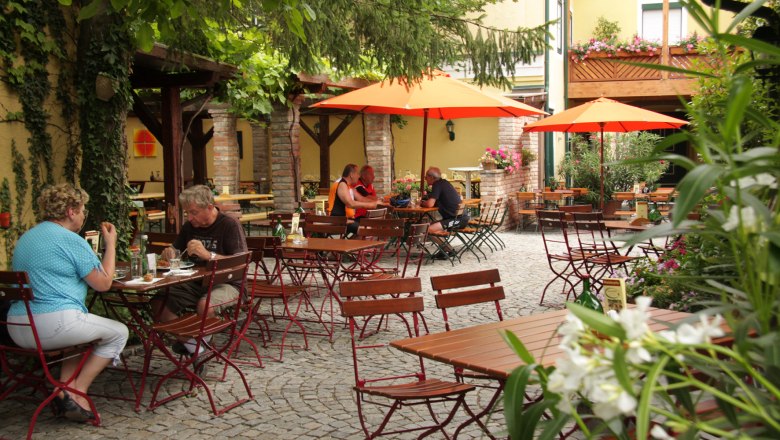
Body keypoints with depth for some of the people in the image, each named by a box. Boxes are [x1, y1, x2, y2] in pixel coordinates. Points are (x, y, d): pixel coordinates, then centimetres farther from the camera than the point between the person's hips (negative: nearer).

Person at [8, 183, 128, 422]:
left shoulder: (25, 238, 17)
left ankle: (65, 387, 14)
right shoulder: (71, 240, -9)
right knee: (118, 332, 11)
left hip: (17, 328, 9)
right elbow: (103, 283, -6)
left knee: (85, 329, 32)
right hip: (54, 324, -9)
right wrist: (111, 244, 5)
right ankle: (77, 392, 3)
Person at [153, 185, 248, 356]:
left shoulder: (230, 225, -9)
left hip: (226, 283, -6)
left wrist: (208, 255, -31)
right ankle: (188, 341, -9)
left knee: (204, 306, -36)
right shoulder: (190, 226, 11)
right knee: (159, 303, -17)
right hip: (195, 282, 6)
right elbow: (176, 250, 27)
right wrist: (170, 252, 2)